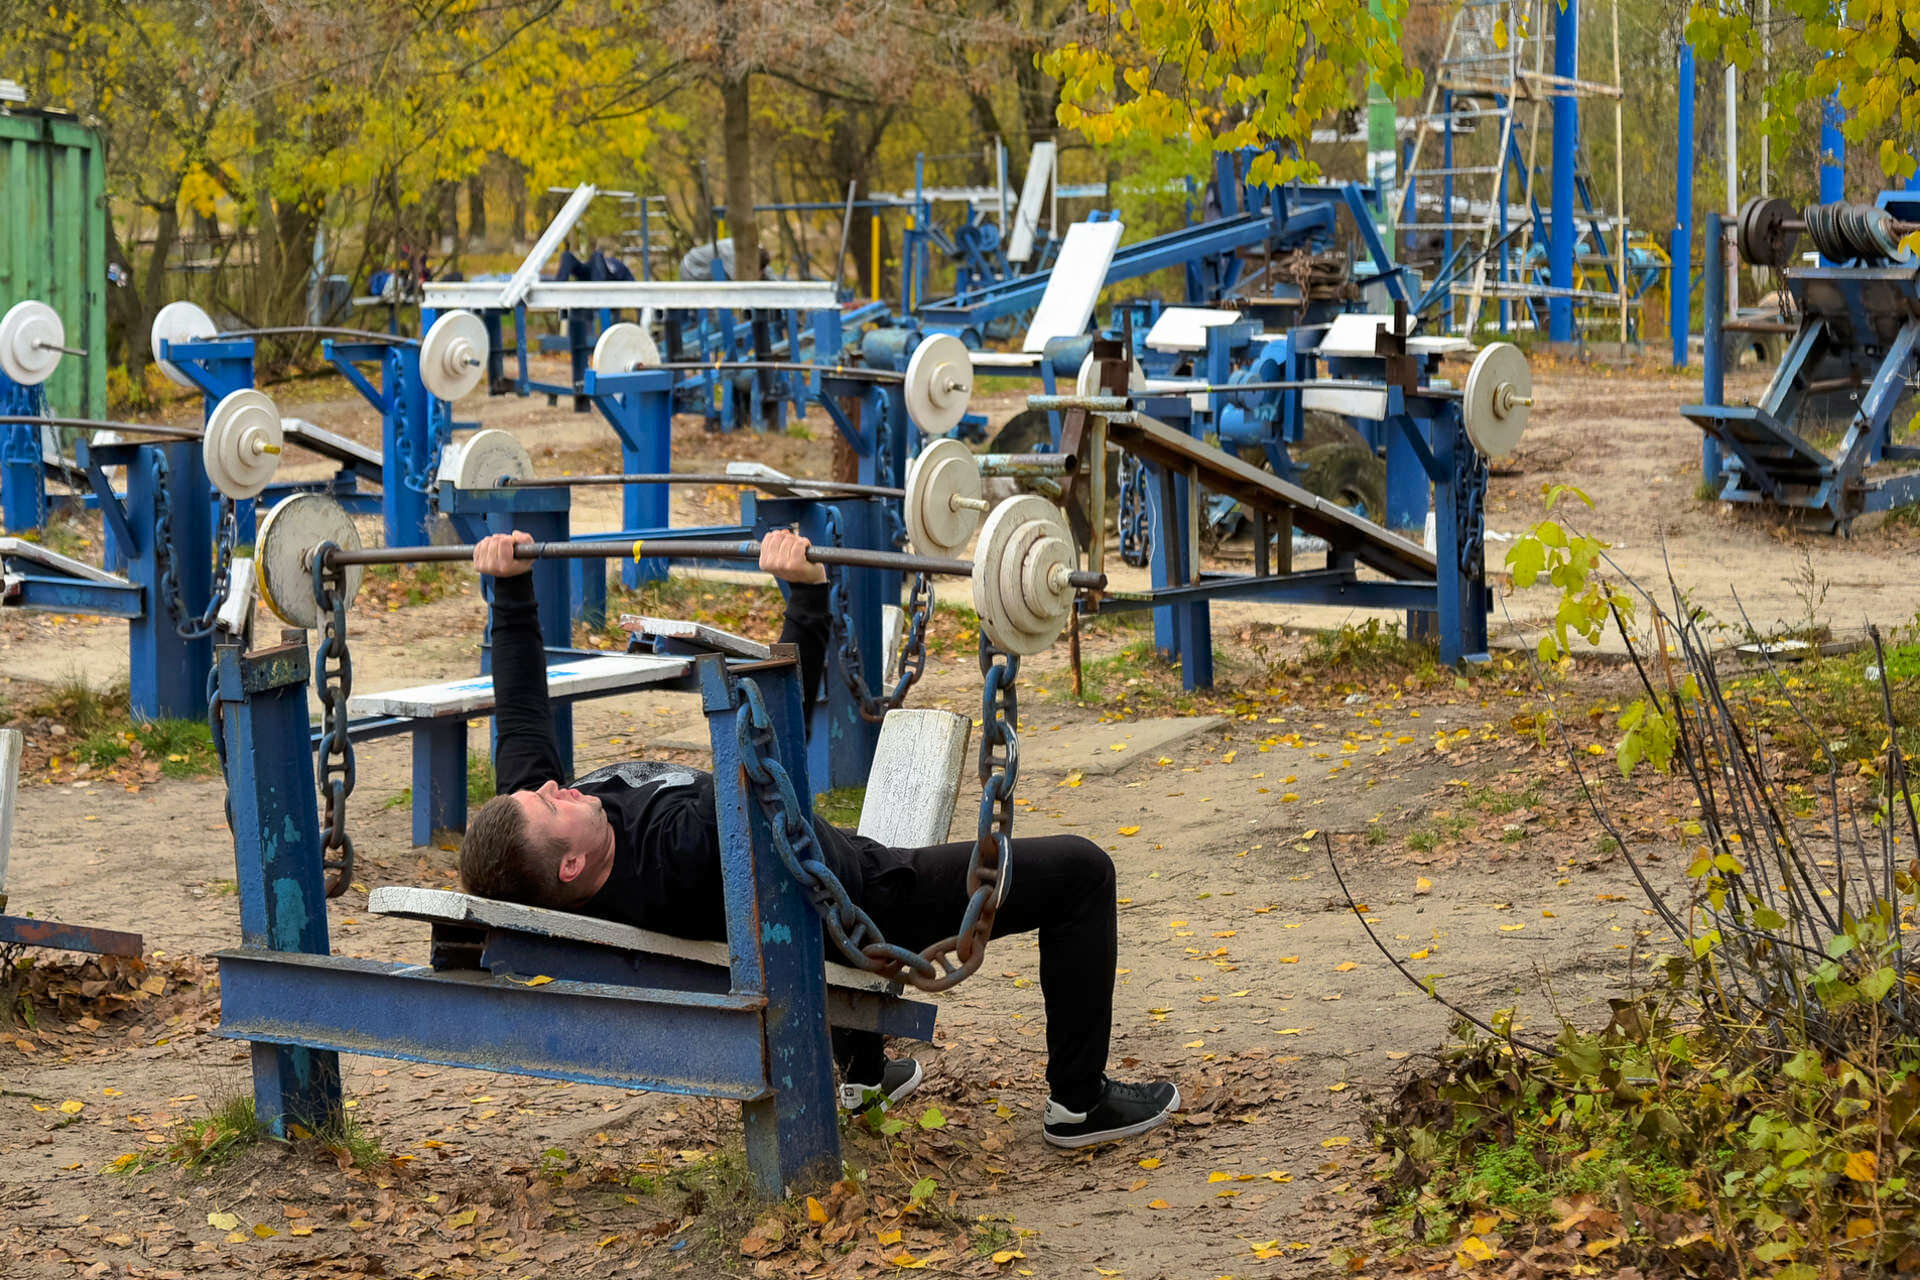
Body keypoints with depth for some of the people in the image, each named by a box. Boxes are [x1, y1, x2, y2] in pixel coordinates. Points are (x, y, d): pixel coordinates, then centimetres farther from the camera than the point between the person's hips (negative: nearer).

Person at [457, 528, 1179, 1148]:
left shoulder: (528, 836, -22)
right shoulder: (681, 856, -44)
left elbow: (521, 708, -9)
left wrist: (508, 583, -5)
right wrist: (806, 602, -53)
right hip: (873, 909, -9)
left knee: (861, 854, 43)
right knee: (1078, 871, 2)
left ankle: (865, 1072, 44)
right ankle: (1080, 1103, 13)